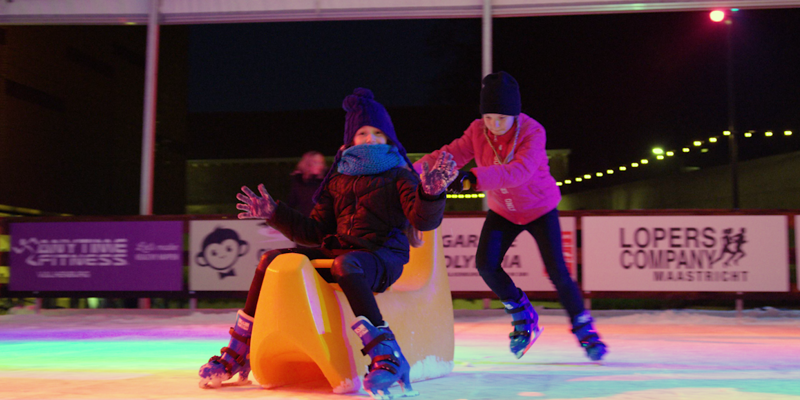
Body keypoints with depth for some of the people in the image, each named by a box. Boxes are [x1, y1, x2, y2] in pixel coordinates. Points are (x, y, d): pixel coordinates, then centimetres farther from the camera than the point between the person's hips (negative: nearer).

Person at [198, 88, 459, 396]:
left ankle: (387, 356, -46)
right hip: (337, 251, 6)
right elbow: (315, 231, 18)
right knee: (273, 260, -9)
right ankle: (237, 354, -3)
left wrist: (432, 194, -31)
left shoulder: (398, 175, 6)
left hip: (384, 257, -5)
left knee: (345, 264, -39)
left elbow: (423, 220, -10)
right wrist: (275, 214, 11)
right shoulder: (338, 179, 20)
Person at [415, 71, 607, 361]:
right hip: (502, 210, 4)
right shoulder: (477, 131, -12)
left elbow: (520, 171, -44)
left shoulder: (532, 131, -27)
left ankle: (584, 330, 14)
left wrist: (475, 178, -58)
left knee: (556, 271, -9)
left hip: (540, 208, -4)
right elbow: (451, 155, -21)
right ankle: (523, 316, 12)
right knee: (485, 264, -13)